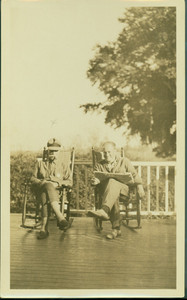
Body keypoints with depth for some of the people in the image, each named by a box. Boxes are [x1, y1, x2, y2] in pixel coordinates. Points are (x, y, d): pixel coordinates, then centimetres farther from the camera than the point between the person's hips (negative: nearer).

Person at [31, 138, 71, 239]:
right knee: (48, 186, -40)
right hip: (40, 189, 0)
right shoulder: (40, 163, 24)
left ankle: (44, 228, -51)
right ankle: (60, 217, -54)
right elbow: (33, 179, 16)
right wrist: (43, 182, -6)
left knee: (45, 197, -39)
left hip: (56, 190, 0)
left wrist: (57, 181, -11)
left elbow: (68, 182, 11)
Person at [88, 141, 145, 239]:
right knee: (114, 196, -38)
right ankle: (116, 228, -41)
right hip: (106, 190, 1)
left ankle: (104, 210, -62)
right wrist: (94, 181, -18)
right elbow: (96, 179, 8)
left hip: (123, 189, -1)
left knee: (112, 182, -38)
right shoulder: (99, 165, 23)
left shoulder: (124, 161, 21)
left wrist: (140, 187, -3)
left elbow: (134, 175, 16)